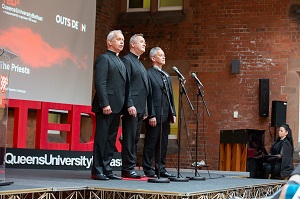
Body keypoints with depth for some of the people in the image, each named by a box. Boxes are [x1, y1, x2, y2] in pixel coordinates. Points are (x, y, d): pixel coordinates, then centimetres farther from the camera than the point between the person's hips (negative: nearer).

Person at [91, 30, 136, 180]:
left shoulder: (121, 63, 23)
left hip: (116, 107, 9)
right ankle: (97, 171, -3)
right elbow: (100, 82, -13)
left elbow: (125, 86, 20)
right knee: (101, 138, -6)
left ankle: (106, 170, 14)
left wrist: (128, 104, 9)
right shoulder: (104, 58, -4)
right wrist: (104, 104, -20)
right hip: (106, 107, -9)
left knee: (111, 140, 10)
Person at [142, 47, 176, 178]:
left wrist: (173, 113, 12)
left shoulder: (167, 76, 20)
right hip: (155, 116, -8)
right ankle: (148, 169, 4)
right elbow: (148, 97, -12)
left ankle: (161, 169, 16)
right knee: (151, 143, -2)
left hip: (165, 116, 8)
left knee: (163, 144, 10)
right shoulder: (149, 74, -6)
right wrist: (151, 115, -16)